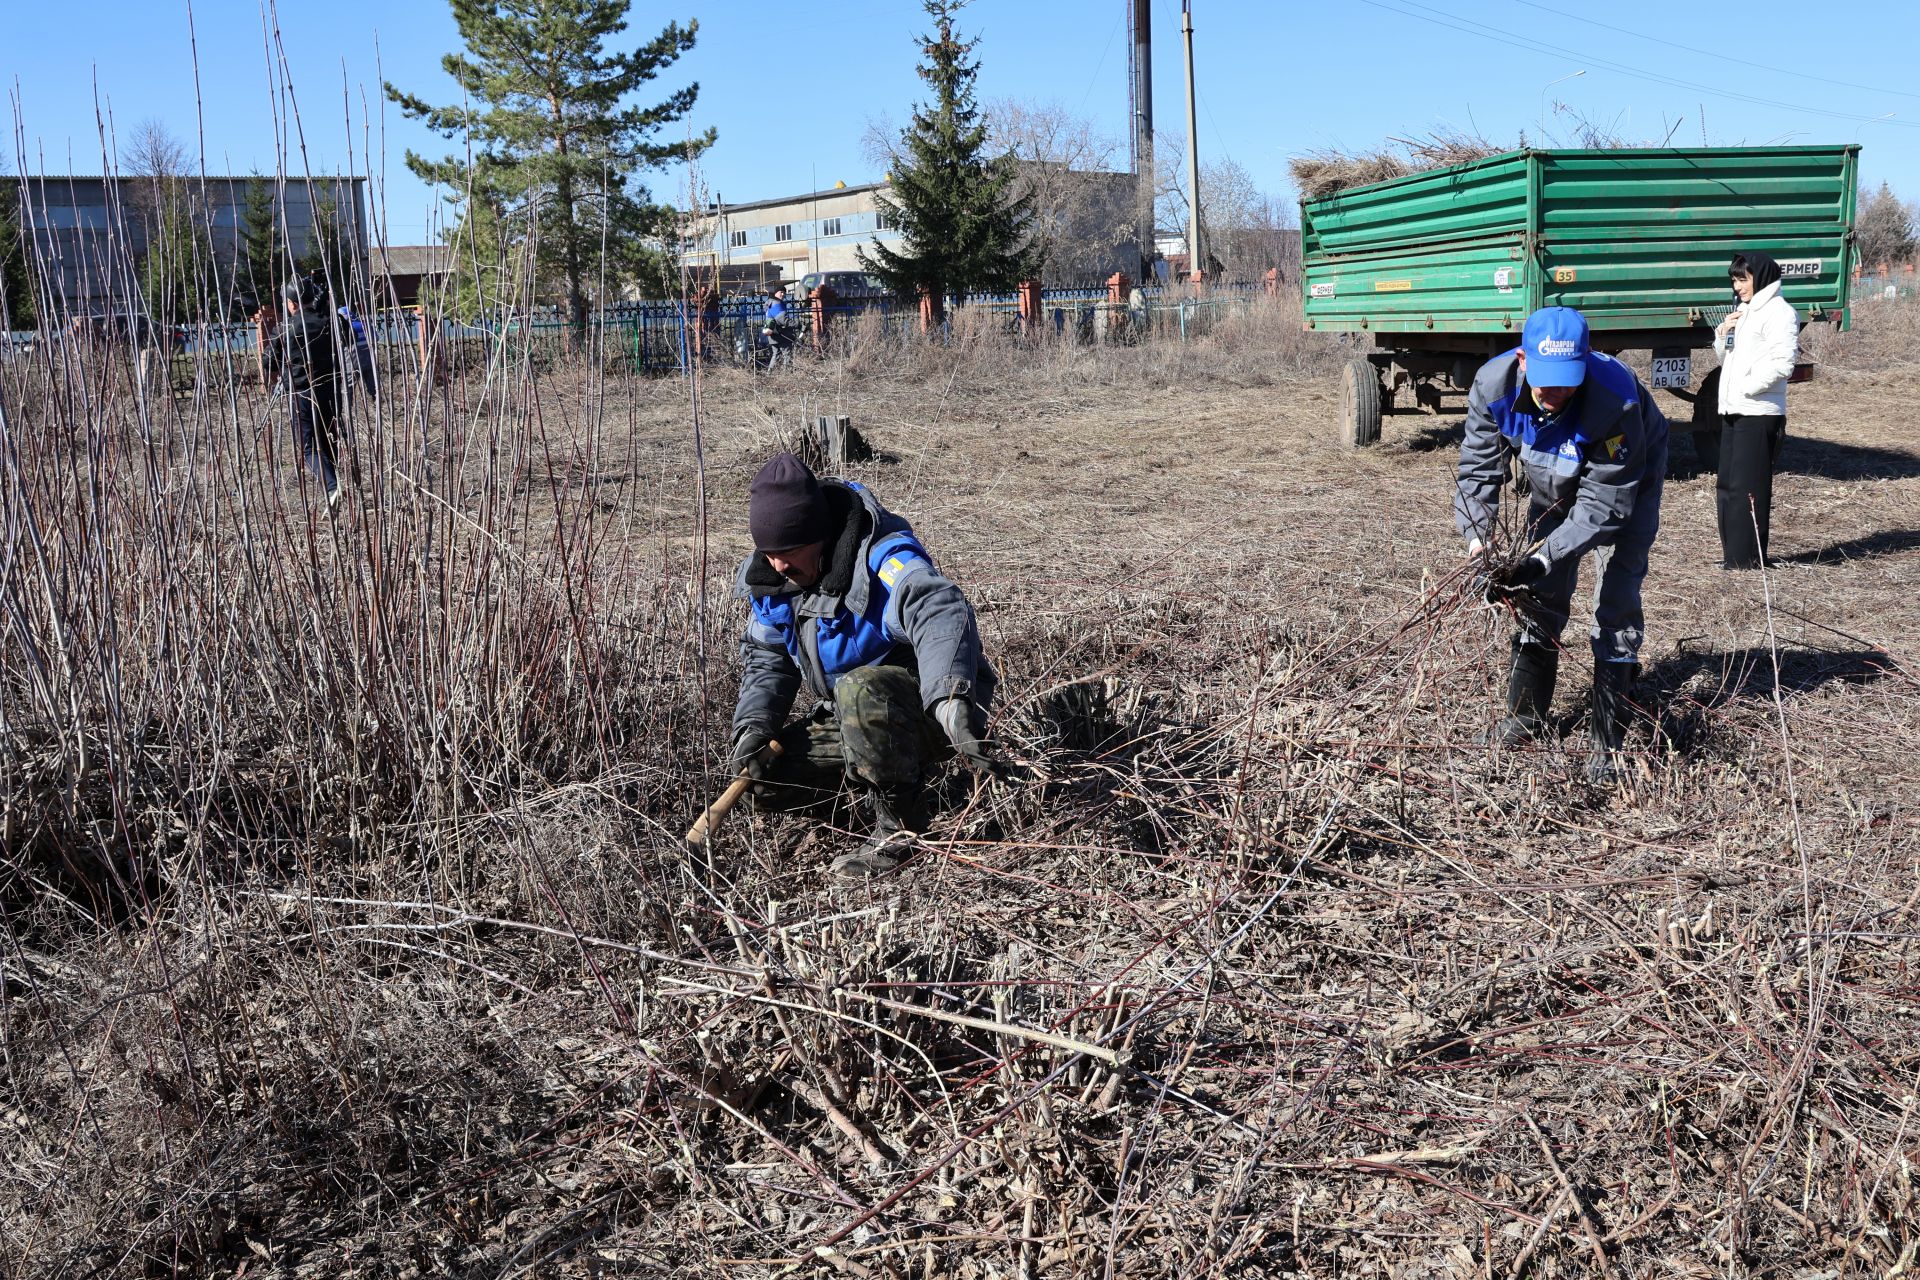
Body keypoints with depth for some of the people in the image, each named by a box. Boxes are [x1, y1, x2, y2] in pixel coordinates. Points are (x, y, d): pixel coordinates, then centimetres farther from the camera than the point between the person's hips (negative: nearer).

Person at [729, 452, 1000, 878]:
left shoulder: (881, 557, -28)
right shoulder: (769, 577, -1)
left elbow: (941, 613, -48)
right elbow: (766, 659, 11)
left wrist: (950, 701, -66)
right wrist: (752, 727, -7)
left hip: (932, 709, -8)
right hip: (849, 715, 9)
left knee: (860, 690, -39)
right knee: (766, 781, -1)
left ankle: (901, 826, -20)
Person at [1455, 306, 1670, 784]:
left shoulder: (1615, 400, -42)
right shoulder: (1493, 385, -31)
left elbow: (1603, 504, -35)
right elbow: (1478, 468, -18)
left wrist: (1543, 559, -43)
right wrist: (1477, 538, -33)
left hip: (1628, 483, -4)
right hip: (1554, 486, 4)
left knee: (1616, 603, -10)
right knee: (1539, 593, 8)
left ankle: (1610, 741, -2)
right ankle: (1526, 714, 24)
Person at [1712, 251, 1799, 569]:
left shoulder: (1778, 312, -8)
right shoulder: (1743, 311, 20)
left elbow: (1782, 364, -17)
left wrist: (1746, 387, -15)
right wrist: (1722, 333, 7)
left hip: (1759, 414, -9)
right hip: (1733, 412, 9)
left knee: (1747, 488, -7)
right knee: (1727, 487, 10)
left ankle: (1747, 558, -3)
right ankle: (1733, 554, 17)